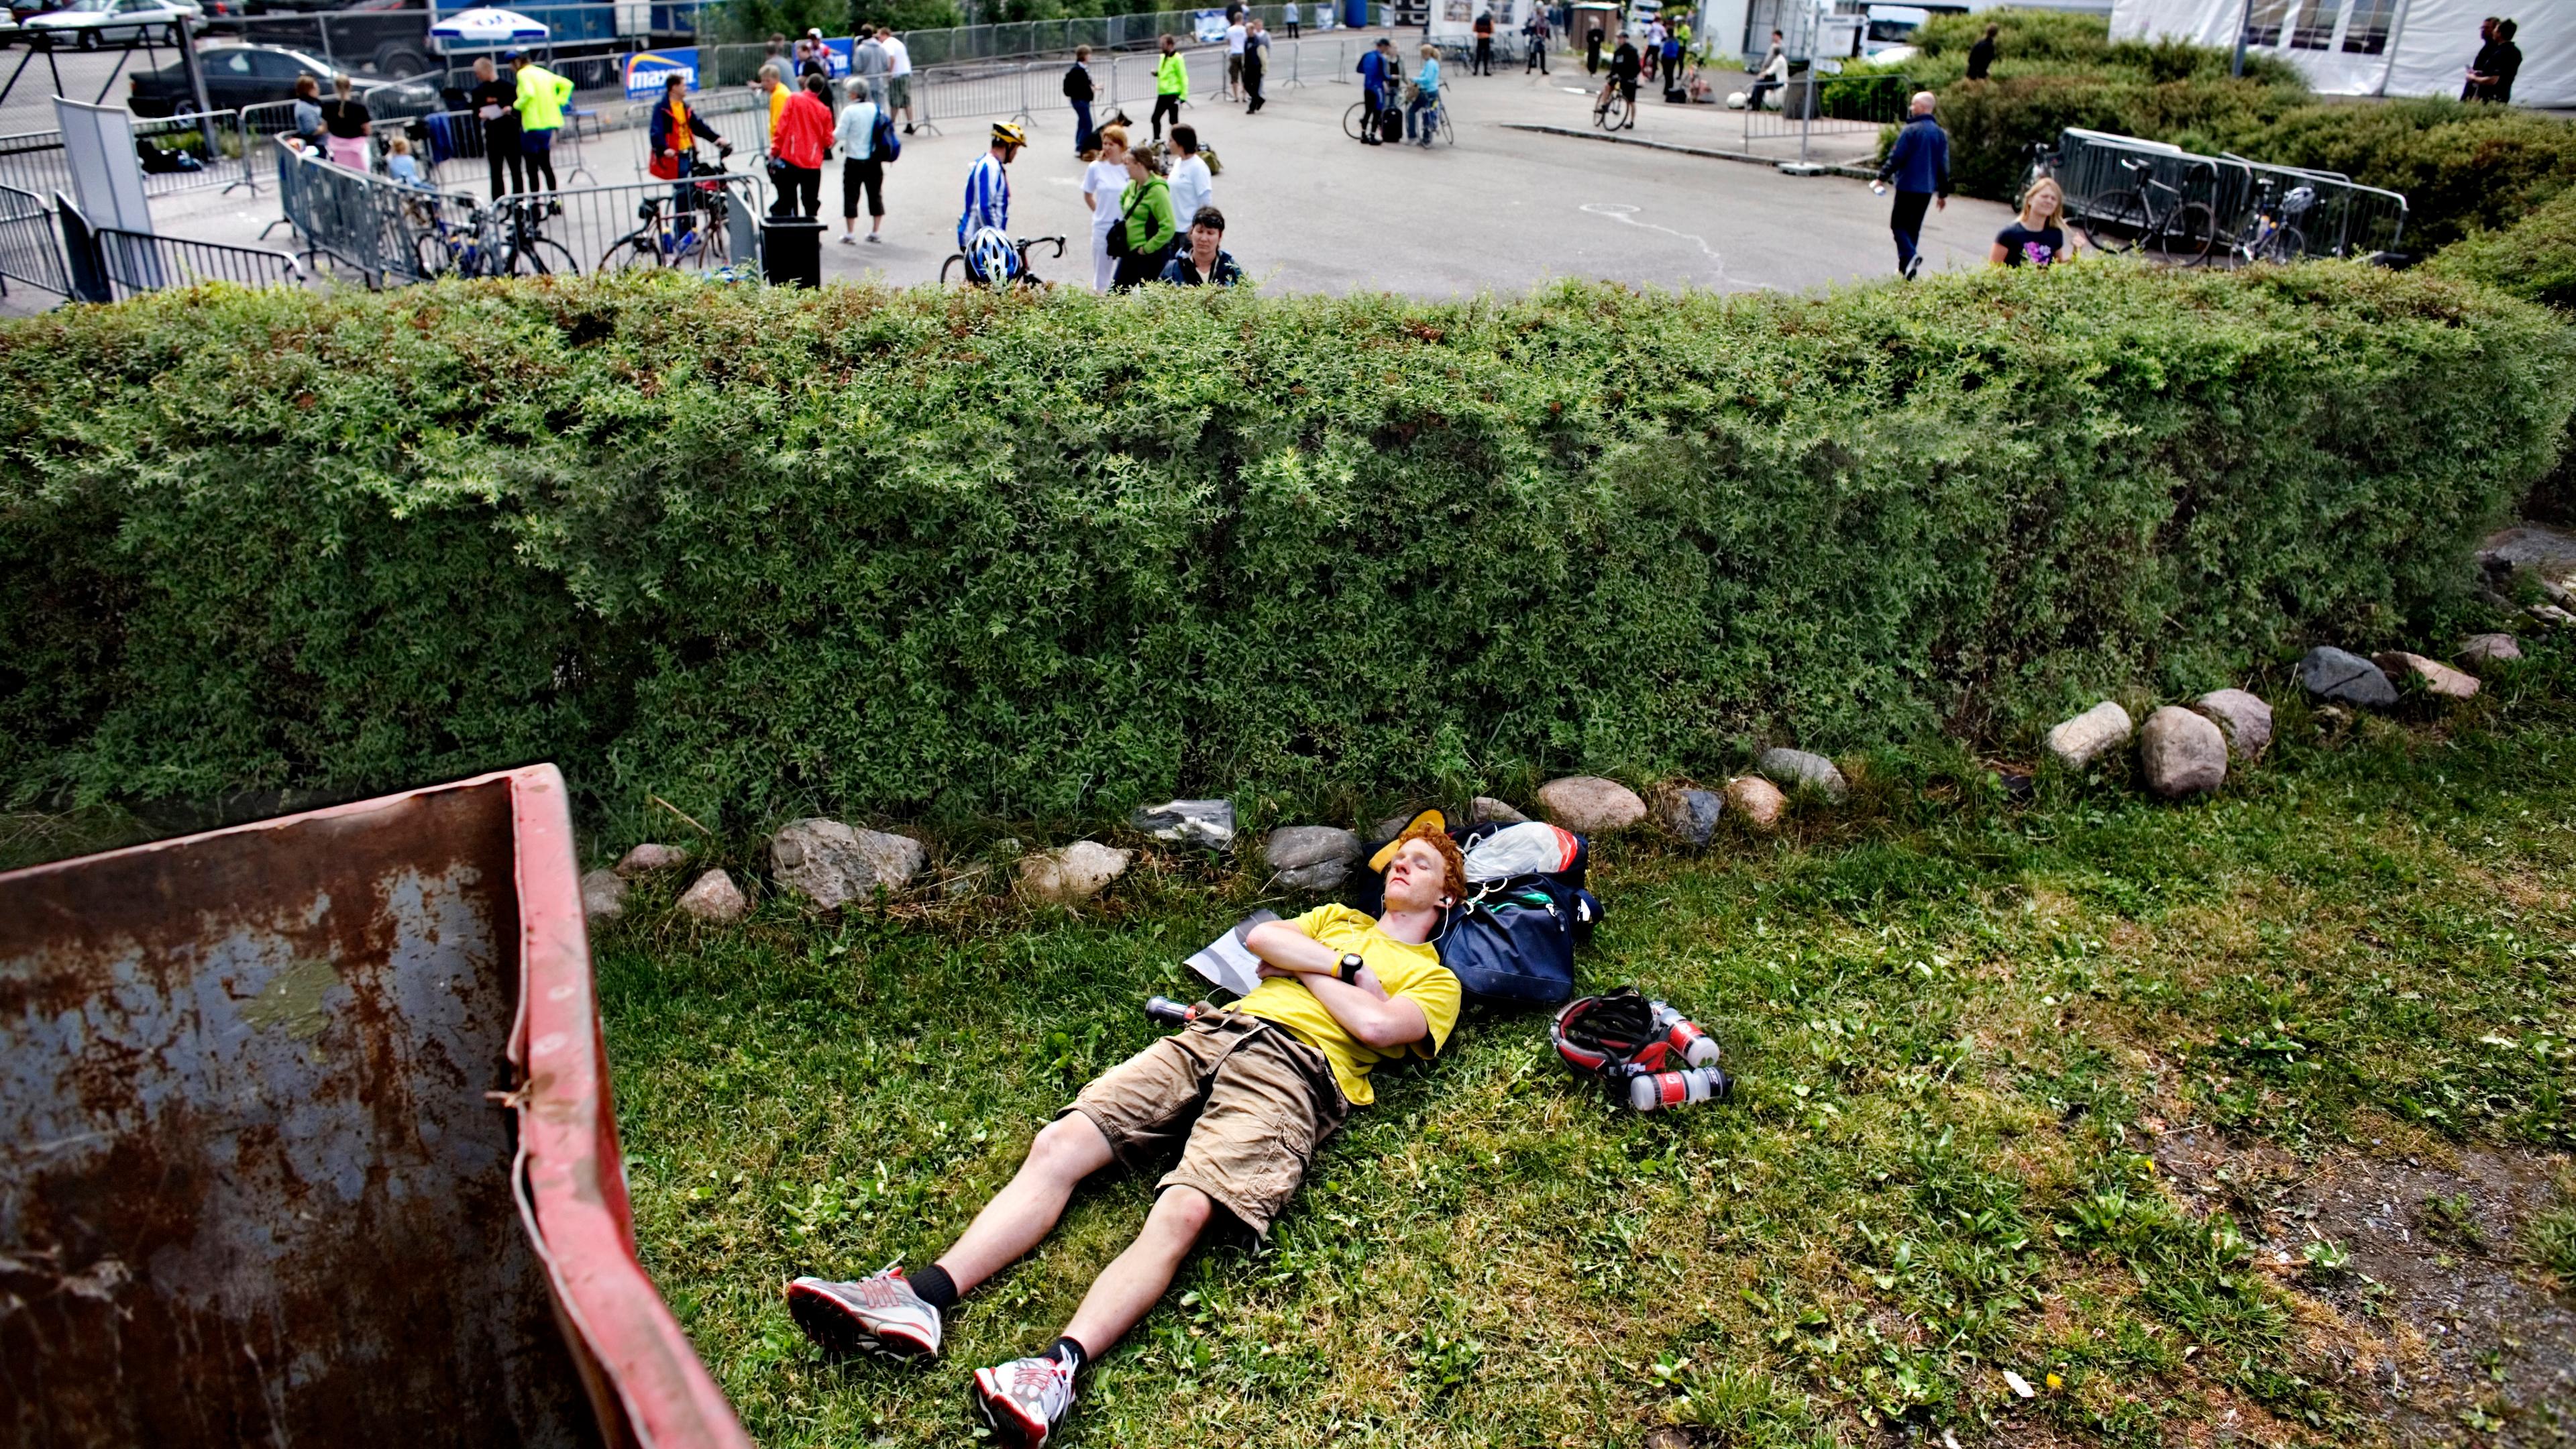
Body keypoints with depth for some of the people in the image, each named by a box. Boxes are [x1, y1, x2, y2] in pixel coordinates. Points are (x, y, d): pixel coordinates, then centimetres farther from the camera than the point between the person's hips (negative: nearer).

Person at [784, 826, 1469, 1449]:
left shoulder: (1434, 979, 19)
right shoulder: (1338, 920, 36)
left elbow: (1376, 1024, -4)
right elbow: (1262, 936, 15)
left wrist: (1301, 964, 8)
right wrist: (1345, 967, 6)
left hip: (1293, 1071, -5)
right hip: (1211, 1036, 5)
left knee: (1182, 1212, -31)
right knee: (1058, 1145, -16)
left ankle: (1062, 1367, -48)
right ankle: (923, 1298, -27)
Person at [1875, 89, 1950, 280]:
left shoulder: (1911, 130, -13)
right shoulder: (1941, 134, 9)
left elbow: (1896, 157, -14)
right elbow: (1944, 166, 13)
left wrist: (1882, 178, -3)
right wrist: (1943, 193, 19)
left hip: (1908, 186, -6)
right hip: (1927, 189, 6)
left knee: (1899, 223, 0)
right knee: (1914, 227, 14)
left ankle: (1910, 256, -24)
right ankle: (1905, 267, 17)